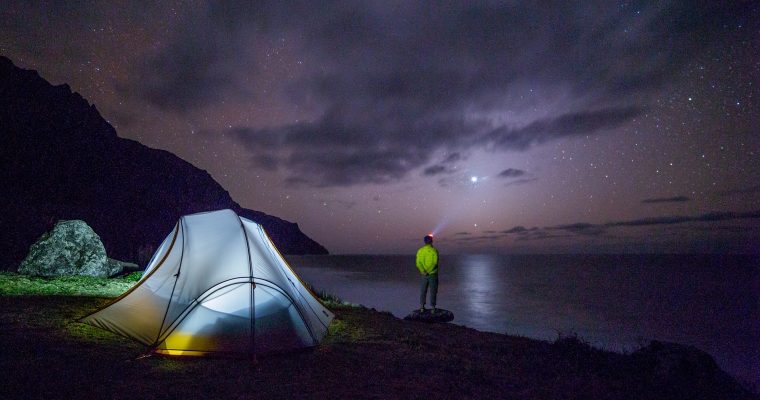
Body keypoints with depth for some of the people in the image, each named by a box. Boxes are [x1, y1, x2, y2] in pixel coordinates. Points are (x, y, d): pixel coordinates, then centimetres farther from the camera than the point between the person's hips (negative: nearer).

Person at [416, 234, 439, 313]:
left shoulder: (420, 250, -2)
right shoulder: (434, 250, -11)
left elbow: (418, 263, -10)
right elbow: (435, 262, -19)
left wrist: (423, 272, -14)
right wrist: (429, 271, -16)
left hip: (424, 274, 3)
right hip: (433, 274, -3)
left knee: (423, 291, 14)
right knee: (433, 291, 8)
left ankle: (422, 307, 16)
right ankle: (433, 308, 10)